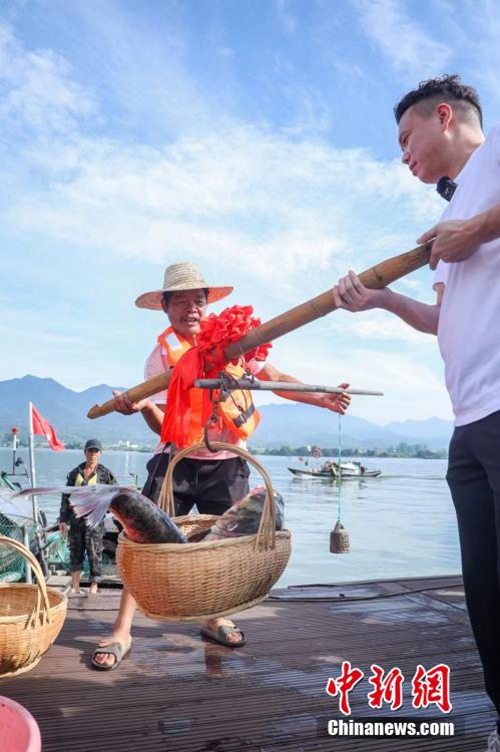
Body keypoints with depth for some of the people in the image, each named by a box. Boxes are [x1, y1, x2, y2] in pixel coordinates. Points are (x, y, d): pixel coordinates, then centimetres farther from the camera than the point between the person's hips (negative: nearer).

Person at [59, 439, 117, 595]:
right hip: (76, 517, 3)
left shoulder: (105, 474, 0)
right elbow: (66, 495, 10)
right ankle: (75, 586, 22)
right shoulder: (75, 472, 9)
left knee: (94, 552, 0)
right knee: (75, 551, 10)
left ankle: (94, 587, 10)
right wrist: (63, 519, 6)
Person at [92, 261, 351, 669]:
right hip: (178, 461, -2)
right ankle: (122, 631, 5)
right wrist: (143, 406, -33)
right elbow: (165, 425, -12)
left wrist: (322, 398, -4)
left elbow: (275, 379, 4)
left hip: (227, 463, 2)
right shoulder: (162, 355, -5)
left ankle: (214, 618, 31)